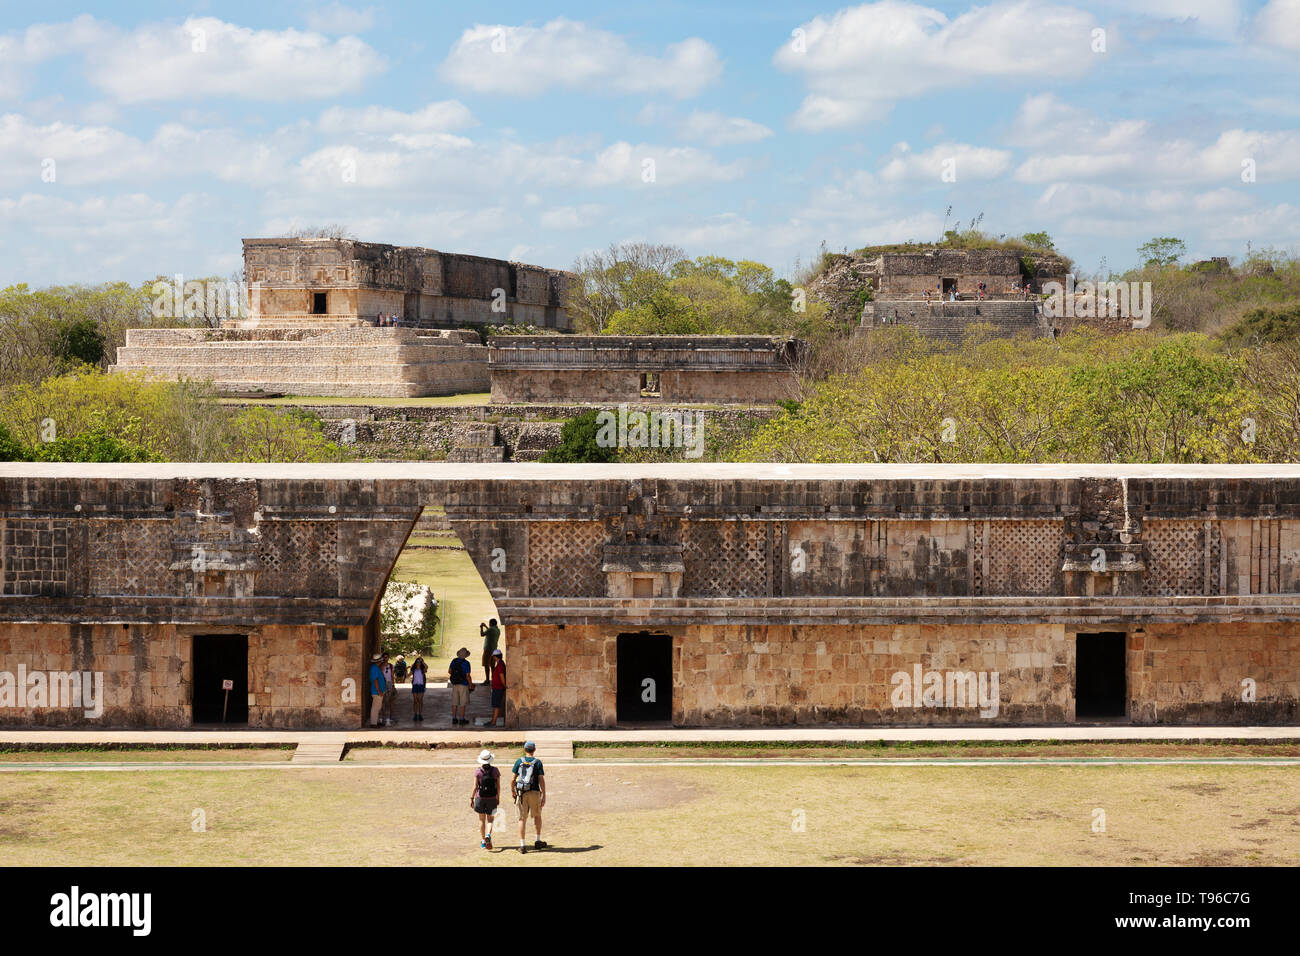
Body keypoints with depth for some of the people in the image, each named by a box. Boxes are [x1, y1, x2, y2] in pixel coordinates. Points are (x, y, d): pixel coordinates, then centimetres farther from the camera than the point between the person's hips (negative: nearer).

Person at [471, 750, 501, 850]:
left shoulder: (478, 771, -10)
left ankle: (483, 841, 19)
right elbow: (498, 786, -1)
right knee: (490, 819, 9)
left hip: (480, 798, -1)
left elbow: (475, 787, -9)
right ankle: (488, 835, -18)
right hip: (492, 798, 1)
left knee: (482, 819, 13)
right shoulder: (495, 771, -5)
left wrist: (471, 798, 0)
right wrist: (498, 798, 12)